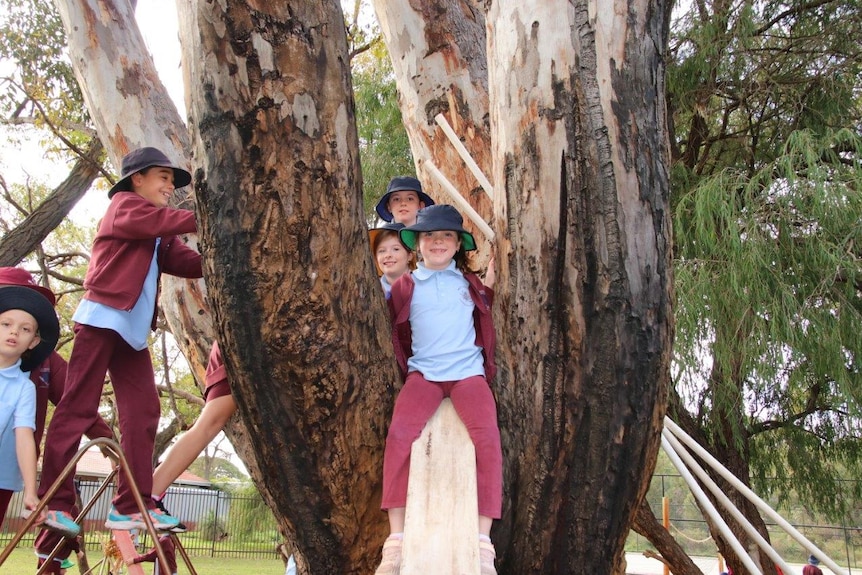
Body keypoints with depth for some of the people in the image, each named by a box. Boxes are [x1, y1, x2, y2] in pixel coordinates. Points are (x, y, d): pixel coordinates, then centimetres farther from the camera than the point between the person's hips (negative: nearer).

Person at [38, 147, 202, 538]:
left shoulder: (159, 236, 23)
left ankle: (131, 505, -2)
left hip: (133, 328, 8)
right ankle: (54, 502, -2)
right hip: (102, 317, -8)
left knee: (142, 411, -1)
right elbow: (166, 222, -17)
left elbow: (187, 262, 8)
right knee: (78, 408, -6)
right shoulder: (125, 205, 3)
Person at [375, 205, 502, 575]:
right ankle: (396, 540, -24)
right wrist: (403, 370, 8)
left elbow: (486, 318, 28)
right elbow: (397, 334, 14)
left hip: (468, 373, 1)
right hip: (423, 373, 0)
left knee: (486, 435, -26)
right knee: (400, 433, -27)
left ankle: (483, 544, -23)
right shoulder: (404, 286, 10)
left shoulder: (471, 283, 13)